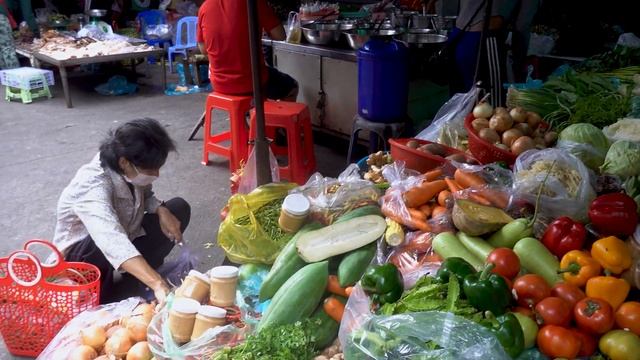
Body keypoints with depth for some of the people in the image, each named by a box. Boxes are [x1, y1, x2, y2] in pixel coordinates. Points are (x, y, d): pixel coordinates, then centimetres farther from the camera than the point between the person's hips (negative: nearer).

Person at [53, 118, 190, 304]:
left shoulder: (132, 172, -16)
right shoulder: (92, 186, -37)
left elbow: (145, 196, 7)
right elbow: (112, 242, -53)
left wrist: (161, 211, -18)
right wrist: (158, 285, -63)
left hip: (124, 243, 8)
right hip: (80, 255, -7)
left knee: (179, 208, -5)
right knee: (106, 246, -41)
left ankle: (134, 278, -4)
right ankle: (101, 293, -10)